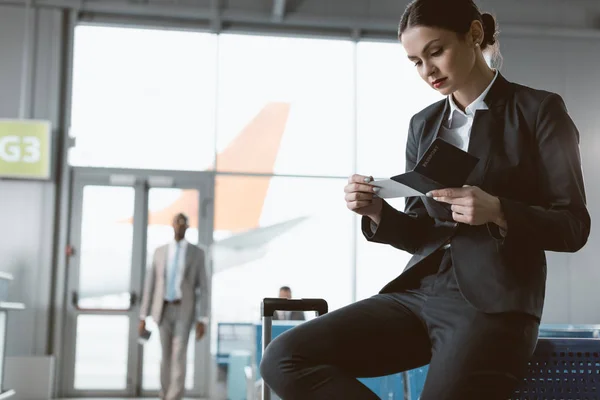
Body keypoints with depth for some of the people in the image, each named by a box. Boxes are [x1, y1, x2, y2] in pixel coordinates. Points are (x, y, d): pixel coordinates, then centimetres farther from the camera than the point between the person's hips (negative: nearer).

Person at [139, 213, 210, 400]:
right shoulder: (160, 252, 7)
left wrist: (203, 320, -8)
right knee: (166, 356, 9)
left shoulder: (197, 253, 1)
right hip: (163, 310, 2)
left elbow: (203, 288, -1)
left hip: (184, 311, -2)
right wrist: (143, 317, 3)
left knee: (179, 356, -14)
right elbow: (150, 285, 7)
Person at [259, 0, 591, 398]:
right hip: (419, 294, 6)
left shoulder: (539, 110, 1)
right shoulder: (423, 124, 16)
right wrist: (377, 211, -5)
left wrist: (497, 212, -19)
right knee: (285, 358, -14)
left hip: (492, 306, -5)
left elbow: (573, 227, -2)